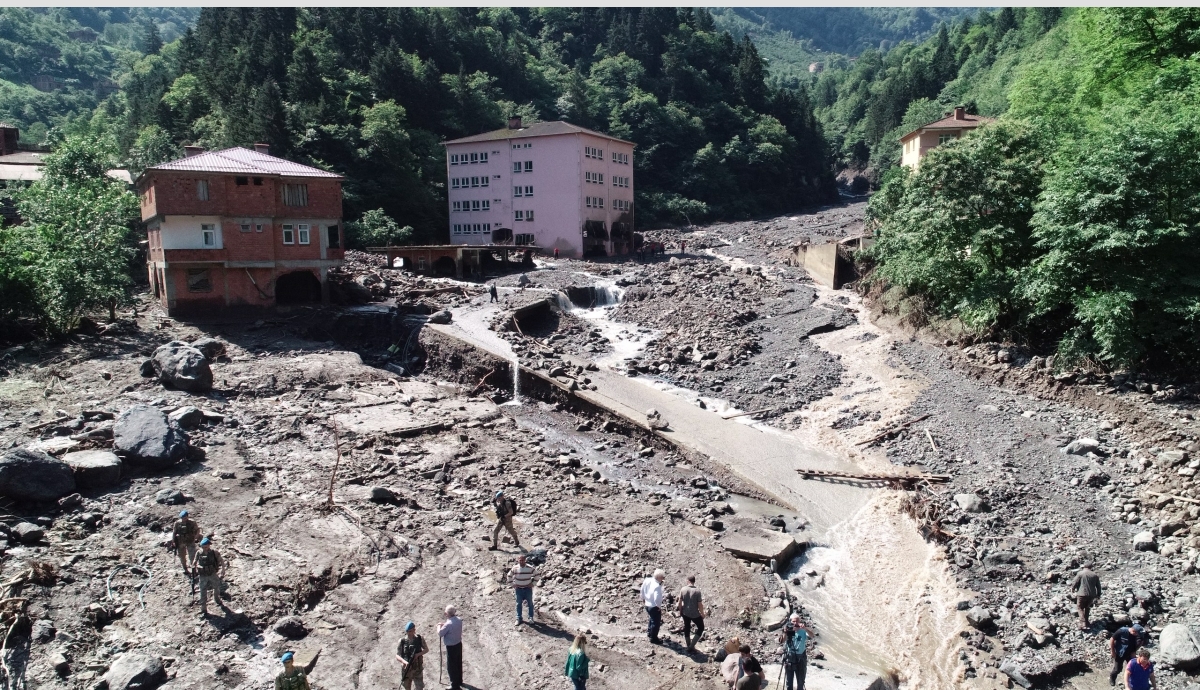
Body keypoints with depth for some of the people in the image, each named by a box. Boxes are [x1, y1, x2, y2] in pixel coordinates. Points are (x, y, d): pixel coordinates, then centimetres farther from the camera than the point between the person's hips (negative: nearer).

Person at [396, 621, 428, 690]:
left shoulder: (420, 639, -6)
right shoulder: (402, 641, -8)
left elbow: (426, 649, 6)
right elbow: (397, 656, -9)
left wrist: (418, 654, -14)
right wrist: (404, 662, -29)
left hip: (418, 668, -1)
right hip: (406, 668, 1)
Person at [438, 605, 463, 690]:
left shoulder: (448, 624, -29)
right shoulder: (459, 620, -4)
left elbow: (440, 634, -17)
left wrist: (439, 626, 1)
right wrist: (444, 624, 5)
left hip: (451, 647, -8)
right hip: (459, 644, 8)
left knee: (451, 667, 7)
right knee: (458, 664, 23)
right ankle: (459, 681, 40)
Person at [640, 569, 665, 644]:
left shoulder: (647, 580, -8)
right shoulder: (657, 586, -31)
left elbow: (642, 589, 6)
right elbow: (657, 599, -36)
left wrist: (643, 598, 21)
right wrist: (659, 606, -17)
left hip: (647, 604, 8)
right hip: (654, 607, -8)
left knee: (652, 618, 33)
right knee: (656, 623, 13)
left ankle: (649, 632, 49)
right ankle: (653, 639, 27)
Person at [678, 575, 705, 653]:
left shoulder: (683, 589, -10)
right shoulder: (697, 590, -20)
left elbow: (680, 602, -2)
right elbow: (700, 604, -16)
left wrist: (680, 611, 14)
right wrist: (702, 614, 0)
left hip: (685, 613, 4)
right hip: (695, 614, -3)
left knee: (687, 629, 22)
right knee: (701, 628, 17)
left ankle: (689, 647, 33)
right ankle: (692, 646, 11)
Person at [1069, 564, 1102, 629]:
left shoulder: (1080, 573, -5)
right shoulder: (1095, 575, 7)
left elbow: (1075, 582, -6)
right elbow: (1098, 586, 13)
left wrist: (1072, 588, 13)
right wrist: (1098, 595, 25)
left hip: (1082, 594, -4)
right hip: (1091, 595, 4)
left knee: (1081, 609, 5)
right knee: (1087, 608, 21)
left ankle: (1083, 623, -8)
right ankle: (1086, 622, 28)